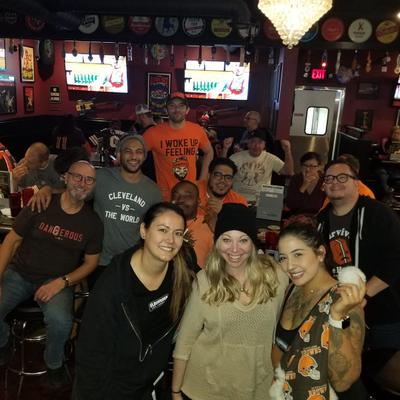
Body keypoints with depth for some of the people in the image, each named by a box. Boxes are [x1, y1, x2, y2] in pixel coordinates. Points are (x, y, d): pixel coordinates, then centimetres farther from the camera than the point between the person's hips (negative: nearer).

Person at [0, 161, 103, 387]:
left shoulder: (93, 222, -5)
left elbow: (90, 263, 2)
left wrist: (61, 283, -13)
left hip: (57, 280, -1)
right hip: (19, 273, 1)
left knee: (61, 321, -30)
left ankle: (54, 363, 6)